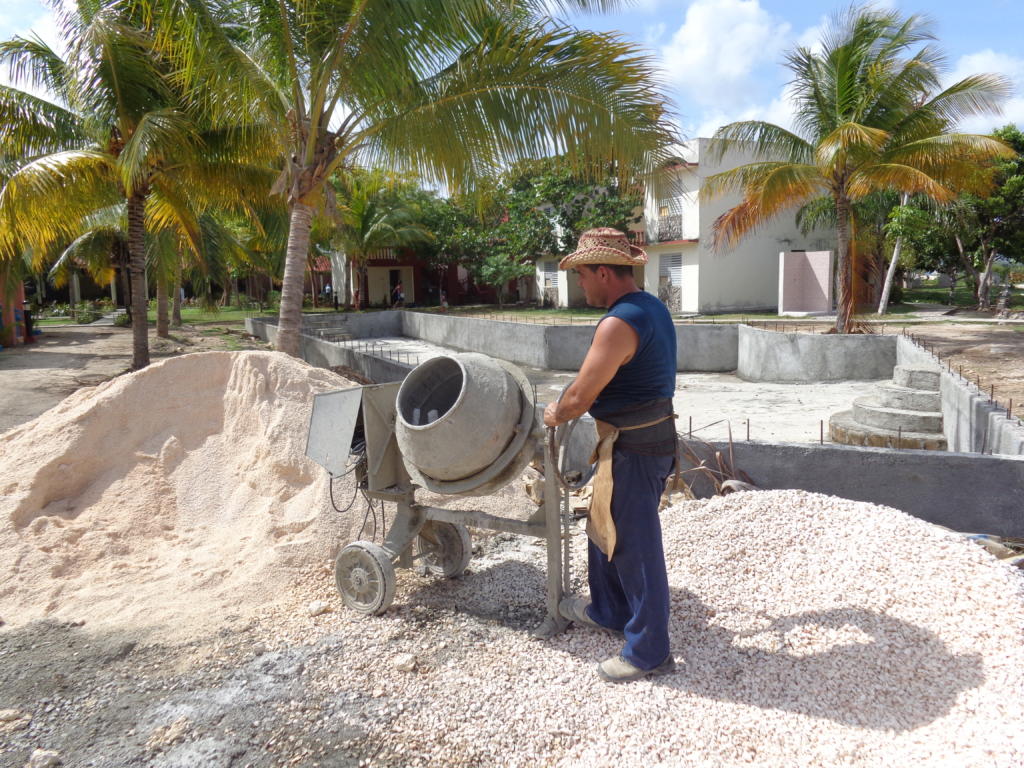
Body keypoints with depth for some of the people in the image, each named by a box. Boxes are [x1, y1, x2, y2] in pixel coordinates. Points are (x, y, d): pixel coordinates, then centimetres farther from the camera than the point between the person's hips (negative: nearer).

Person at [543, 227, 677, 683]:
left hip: (633, 448, -10)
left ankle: (649, 653, 18)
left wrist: (555, 415, 0)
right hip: (651, 433, 10)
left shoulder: (618, 324, -24)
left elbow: (580, 397, -21)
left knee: (634, 546, 2)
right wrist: (571, 406, 17)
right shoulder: (652, 308, 8)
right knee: (605, 528, 24)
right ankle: (608, 610, 43)